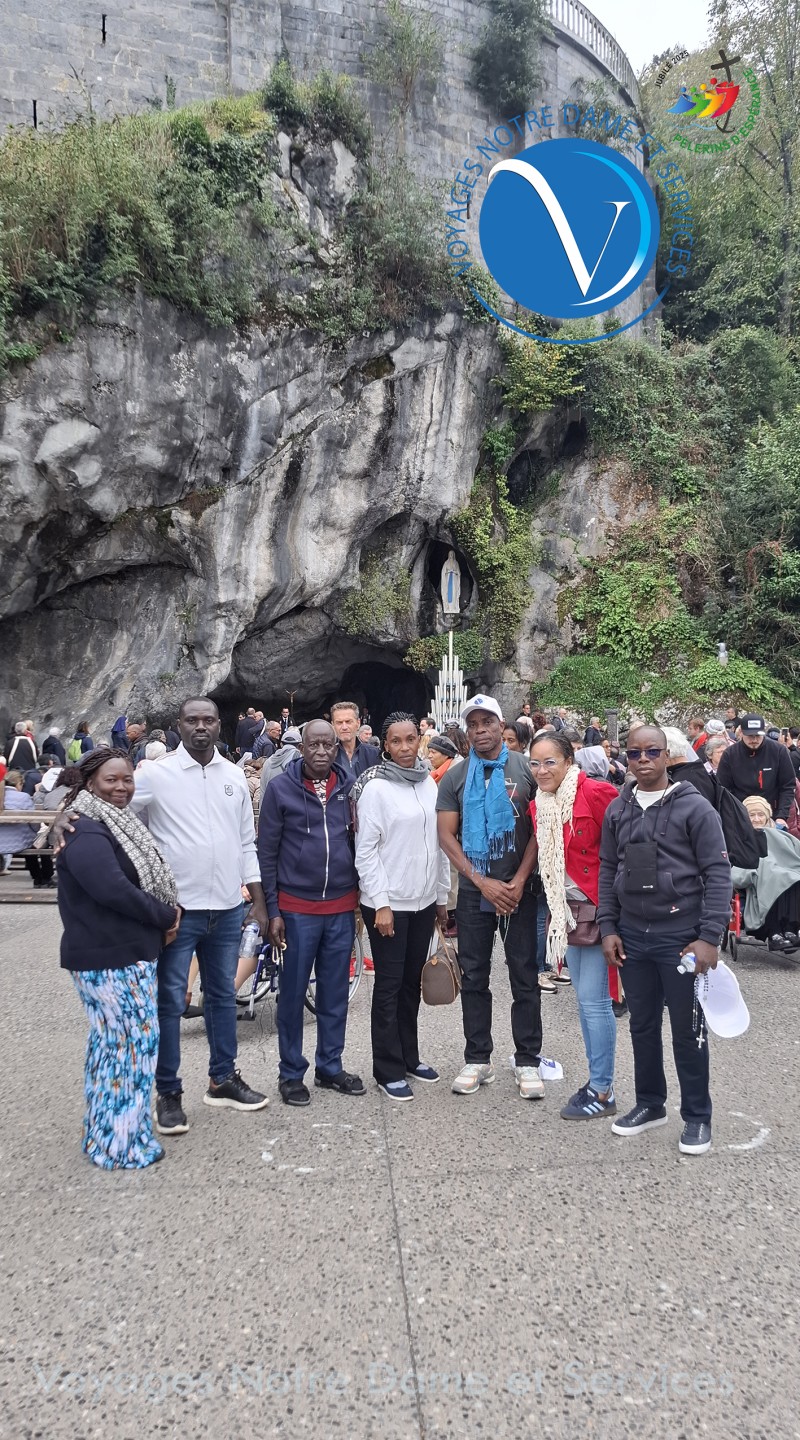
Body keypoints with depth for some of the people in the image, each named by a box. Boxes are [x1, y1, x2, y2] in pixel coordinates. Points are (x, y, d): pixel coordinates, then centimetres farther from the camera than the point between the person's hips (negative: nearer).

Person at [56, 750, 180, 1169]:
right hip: (109, 959, -10)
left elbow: (141, 882, 19)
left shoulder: (118, 825, 13)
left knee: (112, 1044, 17)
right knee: (132, 1044, -3)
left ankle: (103, 1135, 30)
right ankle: (120, 1145, 10)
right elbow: (113, 890, -27)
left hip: (125, 954, 10)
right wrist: (166, 916, -15)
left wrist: (164, 916, 1)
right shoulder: (86, 834, -18)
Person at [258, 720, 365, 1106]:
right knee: (293, 993, 6)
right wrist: (272, 910, -5)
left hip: (342, 907, 3)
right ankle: (291, 1072, 20)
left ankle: (330, 1067, 26)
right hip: (296, 908, -3)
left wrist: (361, 895, 1)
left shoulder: (350, 786, 3)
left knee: (336, 993, 12)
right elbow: (267, 852, -3)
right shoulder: (280, 788, -5)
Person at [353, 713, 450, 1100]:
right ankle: (388, 1070, 13)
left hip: (424, 901, 5)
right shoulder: (376, 788, -10)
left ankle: (409, 1057, 29)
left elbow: (439, 844, 11)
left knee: (412, 982, 15)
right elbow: (365, 850, -12)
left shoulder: (429, 783, 6)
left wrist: (442, 896, 12)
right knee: (389, 985, 3)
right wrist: (380, 904, -15)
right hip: (388, 903, -5)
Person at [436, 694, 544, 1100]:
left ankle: (527, 1062, 14)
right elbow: (446, 835, -2)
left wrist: (520, 880, -11)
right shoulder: (455, 777, 2)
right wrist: (483, 882, -10)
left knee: (525, 977, 4)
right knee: (474, 977, 9)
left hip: (519, 888, -2)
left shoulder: (526, 769, -2)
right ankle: (477, 1060, 20)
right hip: (474, 891, 2)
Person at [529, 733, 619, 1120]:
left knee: (594, 1000, -4)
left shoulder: (596, 793, -18)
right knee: (584, 1000, 15)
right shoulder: (538, 805, 5)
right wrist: (556, 907, 13)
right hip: (567, 910, 8)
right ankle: (598, 1080, 26)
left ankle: (603, 1092, 9)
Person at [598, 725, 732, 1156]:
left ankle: (697, 1117, 21)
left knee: (687, 1030, 6)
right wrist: (608, 928, 4)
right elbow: (608, 871, 11)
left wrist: (709, 938, -15)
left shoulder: (695, 808, -8)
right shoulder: (617, 810, 6)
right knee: (642, 1025, 15)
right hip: (632, 937, 5)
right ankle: (650, 1104, 32)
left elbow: (717, 874, -10)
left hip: (681, 937, -4)